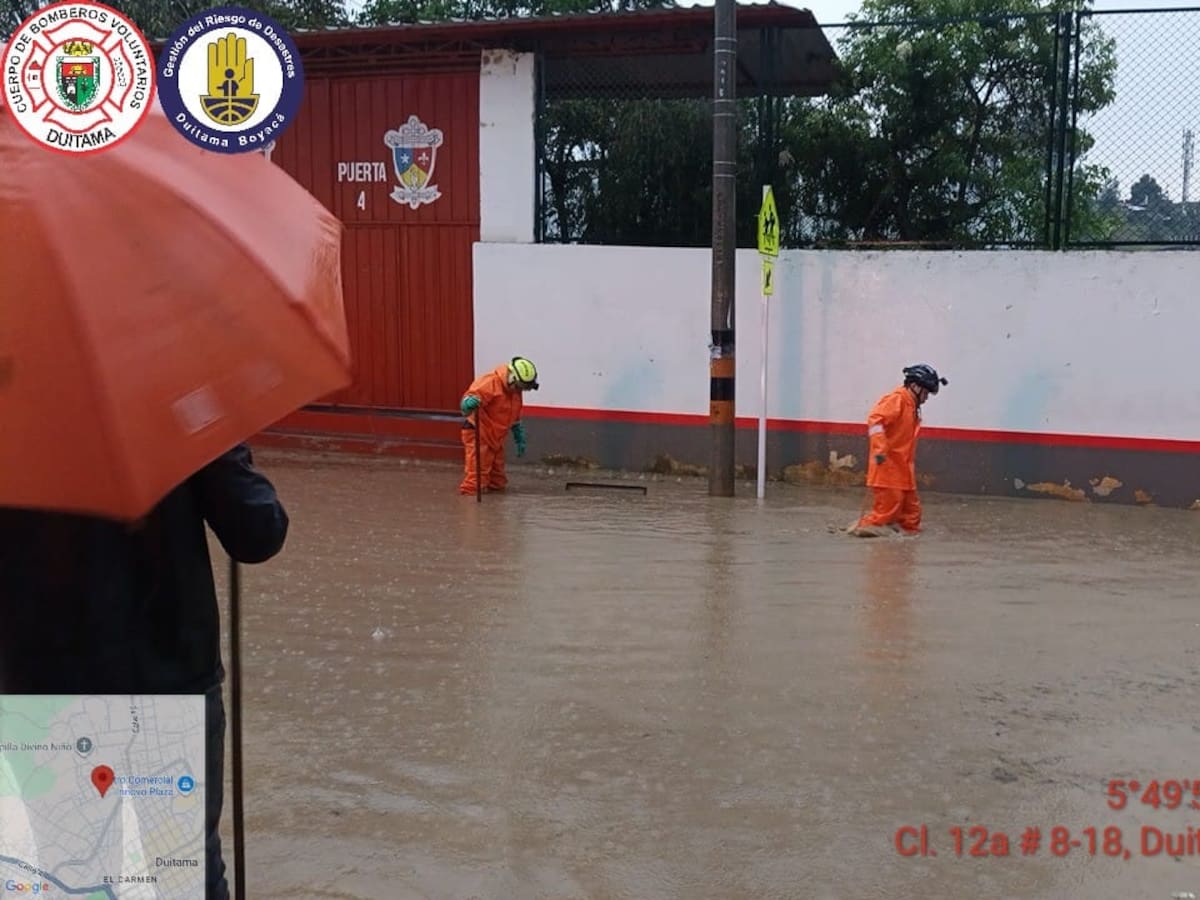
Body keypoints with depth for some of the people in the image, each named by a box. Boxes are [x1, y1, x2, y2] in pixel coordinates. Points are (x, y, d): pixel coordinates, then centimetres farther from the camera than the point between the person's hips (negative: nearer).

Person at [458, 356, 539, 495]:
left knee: (498, 482, 13)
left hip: (495, 439, 9)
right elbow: (469, 400, -33)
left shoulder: (515, 391, 10)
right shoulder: (490, 382, -20)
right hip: (479, 437, -9)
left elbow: (515, 418, 23)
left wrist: (520, 440, 24)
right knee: (476, 478, -14)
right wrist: (469, 403, -56)